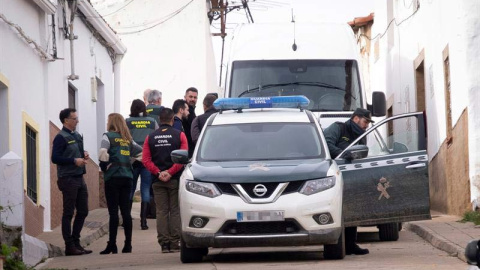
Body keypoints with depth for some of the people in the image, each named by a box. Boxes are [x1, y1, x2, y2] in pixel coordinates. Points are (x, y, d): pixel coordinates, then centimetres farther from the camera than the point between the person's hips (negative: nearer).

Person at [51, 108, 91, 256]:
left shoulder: (77, 136, 15)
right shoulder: (61, 137, -10)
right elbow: (55, 158, -18)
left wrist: (84, 155, 5)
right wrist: (75, 160, -21)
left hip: (79, 177, 9)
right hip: (68, 178, -9)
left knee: (83, 211, 11)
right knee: (68, 213, -4)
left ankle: (76, 242, 20)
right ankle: (69, 246, 0)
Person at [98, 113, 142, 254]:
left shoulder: (108, 136, -3)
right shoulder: (128, 139, 15)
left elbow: (103, 152, -18)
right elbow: (140, 152, 18)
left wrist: (104, 166, -3)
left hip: (113, 177, -5)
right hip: (127, 177, 5)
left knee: (113, 211, -6)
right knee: (126, 211, 6)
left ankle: (112, 245, -7)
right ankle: (128, 244, 4)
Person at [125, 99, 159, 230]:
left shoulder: (127, 122, -1)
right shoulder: (152, 122, 5)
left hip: (132, 159, -1)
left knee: (129, 189, 9)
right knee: (145, 190, 3)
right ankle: (143, 220, -2)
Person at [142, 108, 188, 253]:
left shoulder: (150, 137, 6)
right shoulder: (179, 135, -1)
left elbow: (146, 160, -3)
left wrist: (158, 172, -8)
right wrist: (170, 173, -11)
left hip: (157, 181, 2)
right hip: (175, 180, -2)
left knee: (161, 211, 4)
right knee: (175, 211, 3)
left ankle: (164, 243, 0)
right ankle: (174, 243, -1)